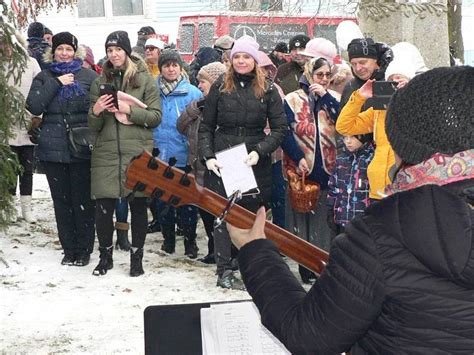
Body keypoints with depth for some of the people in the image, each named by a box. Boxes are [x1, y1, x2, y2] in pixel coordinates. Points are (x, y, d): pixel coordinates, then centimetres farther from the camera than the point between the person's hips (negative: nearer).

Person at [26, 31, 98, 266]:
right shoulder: (44, 77, 11)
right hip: (53, 148, 2)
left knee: (83, 200, 0)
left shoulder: (89, 76, 5)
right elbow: (34, 106, -4)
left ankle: (84, 249, 11)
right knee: (62, 200, 7)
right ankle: (69, 249, 17)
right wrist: (56, 83, -9)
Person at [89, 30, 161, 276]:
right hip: (106, 152, 2)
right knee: (103, 207, -1)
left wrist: (129, 109, -14)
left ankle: (136, 257, 18)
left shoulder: (144, 79, 3)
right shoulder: (100, 82, 13)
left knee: (138, 206, 4)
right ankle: (105, 256, 17)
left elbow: (156, 116, -2)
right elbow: (94, 126, 14)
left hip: (138, 152, -2)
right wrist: (96, 111, -8)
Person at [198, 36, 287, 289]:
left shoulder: (267, 90, 5)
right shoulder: (220, 87, 6)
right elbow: (206, 127, 7)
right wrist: (207, 156, -6)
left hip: (255, 164, 0)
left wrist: (259, 151, -12)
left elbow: (279, 128, 2)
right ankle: (224, 271, 2)